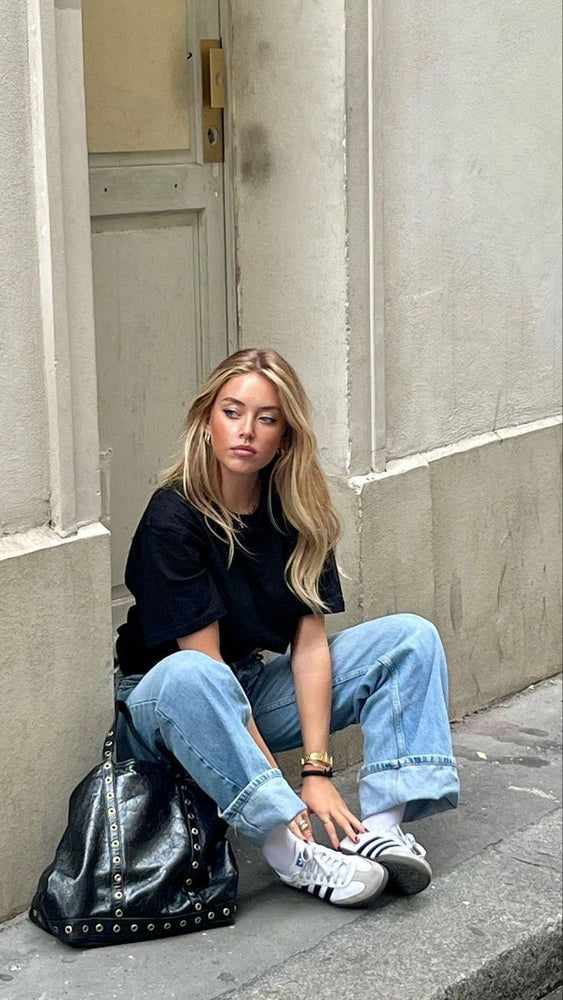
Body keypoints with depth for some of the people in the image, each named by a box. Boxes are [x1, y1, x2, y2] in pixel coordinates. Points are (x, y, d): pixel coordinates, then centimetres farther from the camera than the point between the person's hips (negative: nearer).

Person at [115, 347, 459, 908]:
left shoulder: (298, 514, -6)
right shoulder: (171, 519, -21)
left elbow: (309, 643, -10)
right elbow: (206, 665, -25)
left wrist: (317, 769, -21)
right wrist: (278, 785, -29)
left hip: (260, 685, 6)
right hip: (166, 704, -5)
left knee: (411, 637, -9)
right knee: (186, 677, -41)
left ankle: (381, 826, -27)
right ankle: (293, 855, -37)